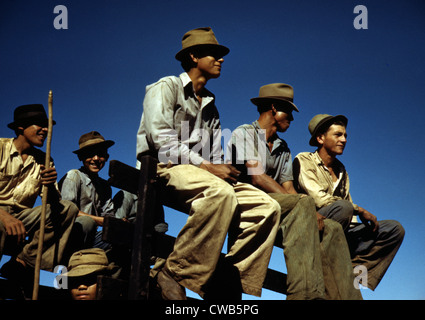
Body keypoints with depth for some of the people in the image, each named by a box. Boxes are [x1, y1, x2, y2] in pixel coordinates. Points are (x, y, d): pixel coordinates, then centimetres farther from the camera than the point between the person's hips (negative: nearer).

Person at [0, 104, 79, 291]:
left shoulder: (43, 160, 14)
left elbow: (54, 203, 4)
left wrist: (50, 186, -20)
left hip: (22, 219, 6)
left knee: (68, 209, -13)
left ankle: (23, 261, -20)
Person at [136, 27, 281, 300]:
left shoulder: (210, 105, 28)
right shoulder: (166, 87, 6)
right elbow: (162, 142, -10)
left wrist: (223, 170, -4)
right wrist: (206, 167, -16)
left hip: (204, 176, 7)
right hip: (164, 170, -7)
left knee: (267, 208, -14)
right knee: (221, 193, -39)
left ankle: (229, 283, -16)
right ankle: (174, 275, -32)